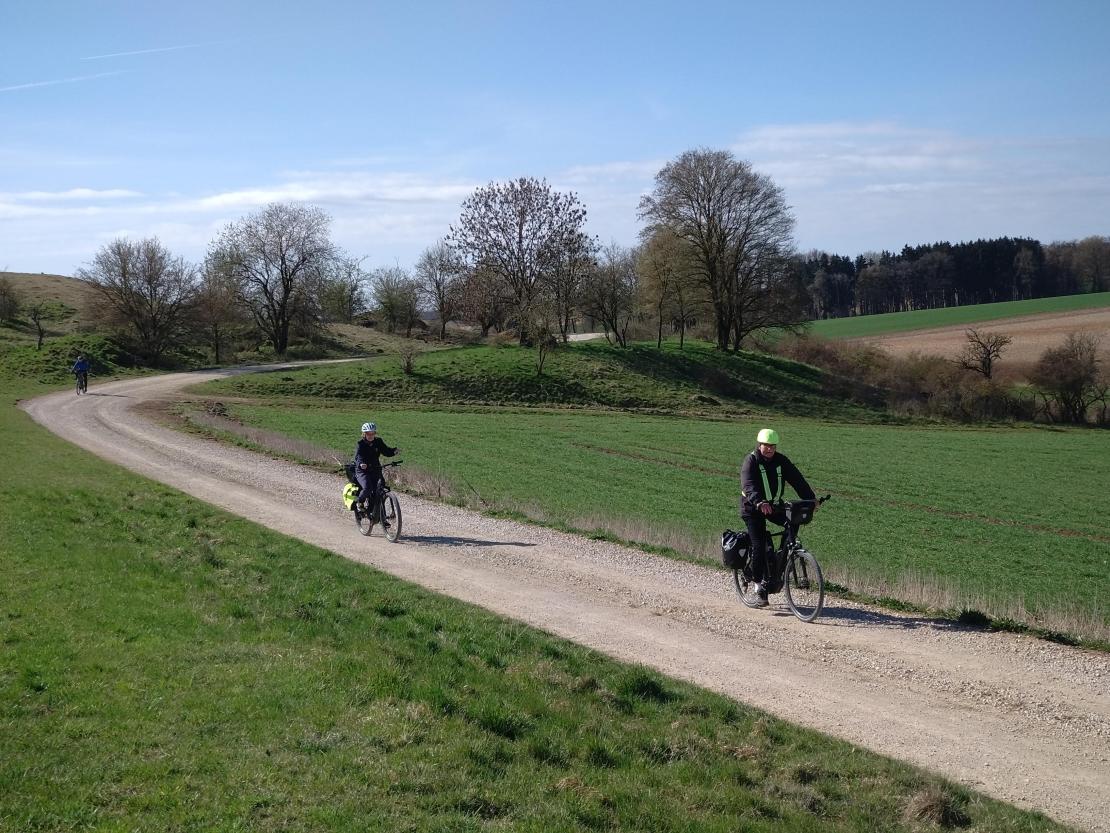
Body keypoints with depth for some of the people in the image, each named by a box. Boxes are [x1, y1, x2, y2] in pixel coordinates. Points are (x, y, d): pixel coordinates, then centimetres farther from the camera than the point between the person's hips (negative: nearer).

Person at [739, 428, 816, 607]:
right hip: (753, 508, -5)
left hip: (774, 505, 5)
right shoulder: (750, 462, -15)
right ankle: (759, 585, 0)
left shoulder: (781, 461, -1)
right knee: (759, 546, -13)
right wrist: (759, 503, -49)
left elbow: (797, 479, -9)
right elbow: (749, 486, -31)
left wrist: (811, 498, -23)